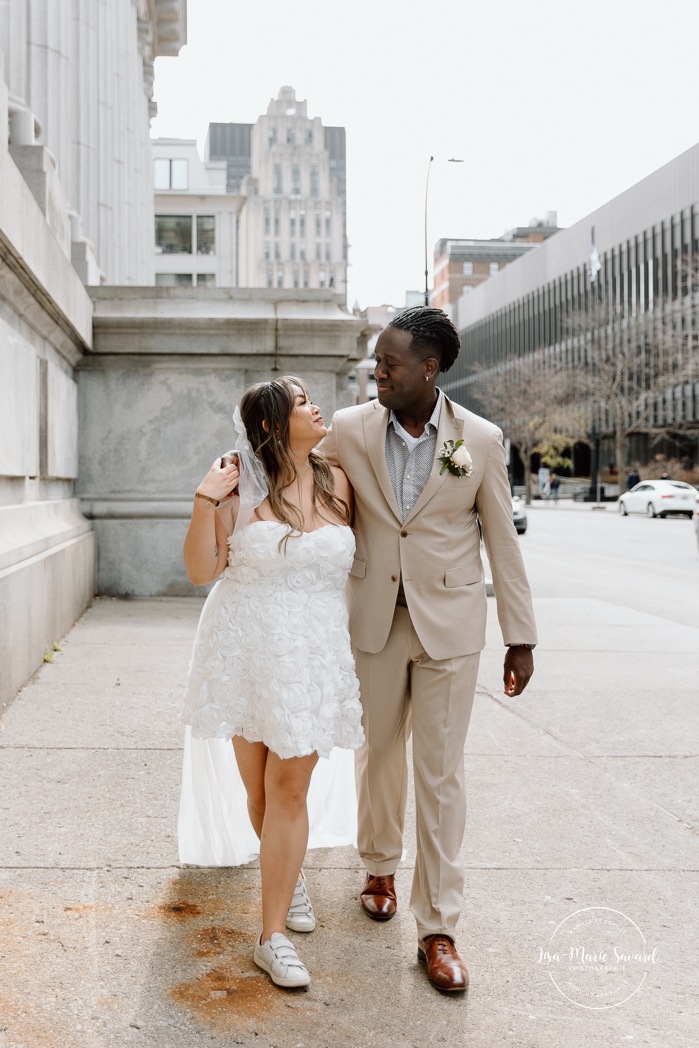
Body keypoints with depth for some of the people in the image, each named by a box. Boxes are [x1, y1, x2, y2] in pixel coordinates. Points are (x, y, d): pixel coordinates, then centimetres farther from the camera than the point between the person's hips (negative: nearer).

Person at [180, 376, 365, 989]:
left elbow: (357, 556, 16)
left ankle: (273, 937, 5)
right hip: (246, 650, 0)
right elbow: (202, 571, -7)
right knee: (258, 787, 11)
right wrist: (205, 502, -17)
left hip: (312, 654, 1)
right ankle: (291, 877, 39)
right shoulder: (241, 486, -6)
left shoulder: (337, 481, 2)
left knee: (288, 786, -4)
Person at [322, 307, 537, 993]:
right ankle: (380, 866, 43)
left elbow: (502, 542, -3)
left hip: (450, 623, -2)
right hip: (376, 619, 2)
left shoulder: (480, 440, -9)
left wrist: (520, 638, -1)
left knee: (441, 772, 2)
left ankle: (437, 928, 13)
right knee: (379, 749, 17)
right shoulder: (350, 430, -6)